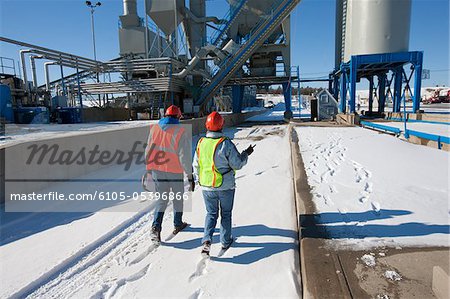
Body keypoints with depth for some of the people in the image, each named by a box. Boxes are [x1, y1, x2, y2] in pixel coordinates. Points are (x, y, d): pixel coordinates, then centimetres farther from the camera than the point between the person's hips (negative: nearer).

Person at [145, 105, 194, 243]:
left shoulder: (153, 128, 0)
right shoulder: (180, 132, -13)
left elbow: (148, 151, 6)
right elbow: (184, 155, -14)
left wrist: (149, 170, 16)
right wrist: (190, 175, -6)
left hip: (157, 171, 3)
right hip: (175, 171, -3)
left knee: (161, 199, 14)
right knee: (178, 198, 17)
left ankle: (156, 228, 2)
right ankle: (177, 224, 31)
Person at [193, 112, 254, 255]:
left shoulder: (201, 143, -4)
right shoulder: (226, 144, -19)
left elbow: (195, 165, 6)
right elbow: (237, 164, -12)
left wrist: (197, 180, 21)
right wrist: (246, 154, 5)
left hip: (206, 187, 3)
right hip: (225, 186, -3)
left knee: (211, 213, 18)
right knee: (226, 214, 16)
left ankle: (206, 240, 3)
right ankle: (225, 241, 29)